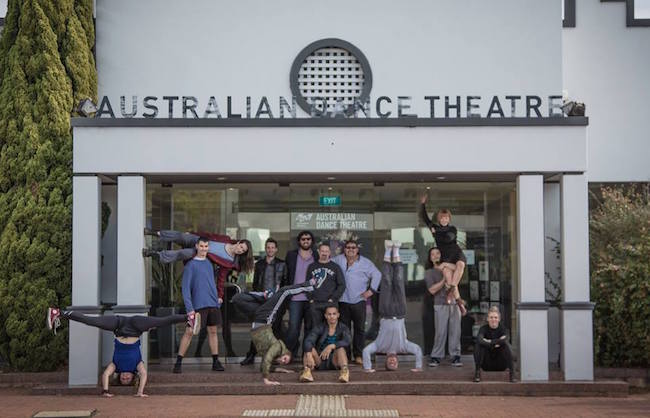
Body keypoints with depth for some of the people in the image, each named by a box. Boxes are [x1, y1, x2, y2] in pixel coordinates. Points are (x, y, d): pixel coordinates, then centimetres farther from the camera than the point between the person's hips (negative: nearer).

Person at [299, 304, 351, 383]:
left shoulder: (343, 328, 2)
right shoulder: (319, 328, 1)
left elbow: (347, 341, -20)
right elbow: (308, 341, -18)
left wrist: (331, 346, -34)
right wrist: (309, 356, -37)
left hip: (334, 362, -1)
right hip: (320, 362, 1)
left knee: (340, 348, -29)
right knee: (310, 348, -25)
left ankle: (345, 370, -53)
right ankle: (306, 370, -48)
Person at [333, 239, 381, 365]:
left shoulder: (365, 262, 4)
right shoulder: (338, 260, 8)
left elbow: (377, 275, 7)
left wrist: (371, 290, 0)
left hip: (359, 300, -1)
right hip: (343, 300, 1)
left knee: (360, 329, 0)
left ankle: (358, 355, 6)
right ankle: (345, 355, 9)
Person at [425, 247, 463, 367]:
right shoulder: (429, 272, 6)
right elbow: (432, 290, -7)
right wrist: (444, 280, -13)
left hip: (454, 304, 3)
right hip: (441, 305, -3)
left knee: (455, 331, -2)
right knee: (441, 332, -8)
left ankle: (455, 356, 2)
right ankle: (436, 357, -1)